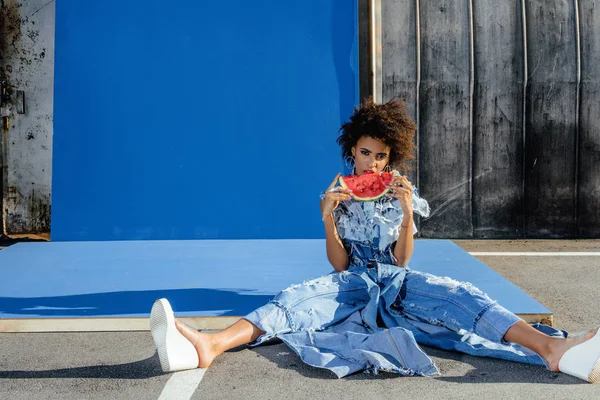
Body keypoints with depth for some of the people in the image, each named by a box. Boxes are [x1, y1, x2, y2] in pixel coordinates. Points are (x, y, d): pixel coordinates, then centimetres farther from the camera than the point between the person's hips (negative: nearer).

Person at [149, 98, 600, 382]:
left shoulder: (402, 192, 9)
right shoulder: (339, 193, 7)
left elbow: (401, 260, 1)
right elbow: (339, 264, 1)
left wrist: (407, 211, -14)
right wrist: (329, 219, -16)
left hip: (395, 282, 1)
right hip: (352, 282, -1)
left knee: (457, 294, -28)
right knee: (294, 298, -31)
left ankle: (553, 348, -51)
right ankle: (208, 345, -57)